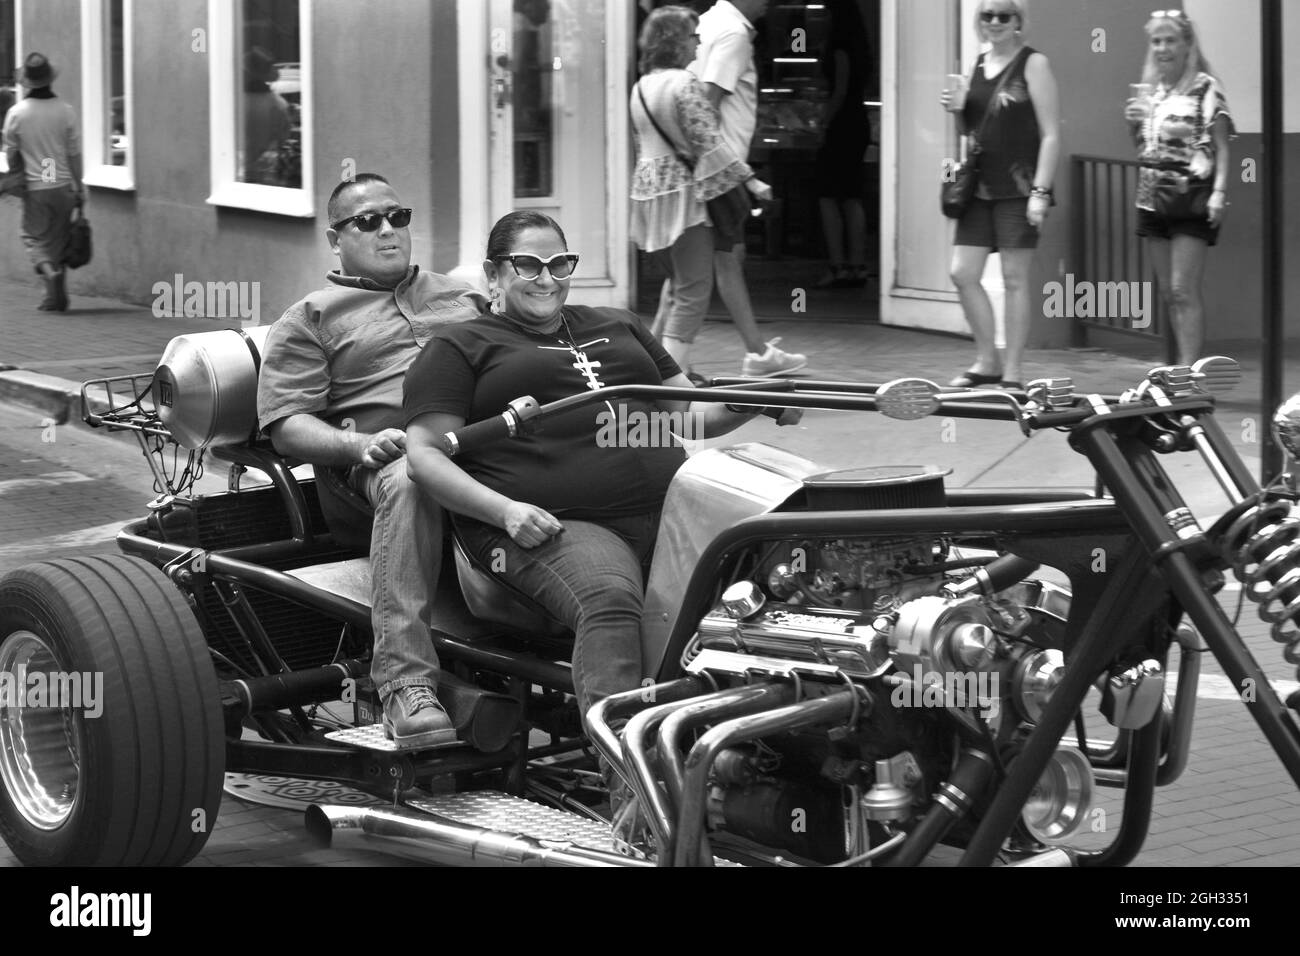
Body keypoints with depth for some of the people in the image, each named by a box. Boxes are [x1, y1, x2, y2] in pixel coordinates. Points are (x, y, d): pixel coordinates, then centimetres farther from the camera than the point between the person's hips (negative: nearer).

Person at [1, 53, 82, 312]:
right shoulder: (65, 112, -6)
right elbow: (75, 154, -1)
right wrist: (78, 188, 9)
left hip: (34, 187, -1)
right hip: (62, 184, 1)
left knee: (34, 236, 11)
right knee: (59, 239, 12)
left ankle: (48, 270, -18)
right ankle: (56, 297, 13)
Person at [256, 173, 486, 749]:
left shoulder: (462, 297, 35)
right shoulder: (309, 319, 21)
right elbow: (287, 426, 9)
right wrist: (361, 445, -11)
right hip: (394, 450, -3)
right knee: (410, 483, -41)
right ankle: (405, 683, -47)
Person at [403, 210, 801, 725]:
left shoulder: (618, 327, 31)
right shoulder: (459, 348, 14)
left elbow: (688, 412, 31)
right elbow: (425, 453, 3)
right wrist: (505, 510, -13)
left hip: (667, 506, 6)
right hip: (552, 525, -5)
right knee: (610, 602, -38)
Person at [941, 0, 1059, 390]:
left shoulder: (1032, 64, -5)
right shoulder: (977, 65, 13)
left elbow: (1051, 134, -8)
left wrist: (1041, 191, -15)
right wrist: (956, 110, 1)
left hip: (1018, 188, -6)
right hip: (979, 187, 6)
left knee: (1014, 279, -2)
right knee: (963, 274, 2)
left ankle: (1012, 372, 5)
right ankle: (987, 361, 16)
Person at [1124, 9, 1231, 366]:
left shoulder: (1205, 89, -5)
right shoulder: (1150, 90, 13)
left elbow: (1221, 148, -7)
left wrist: (1219, 192, -19)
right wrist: (1134, 123, 2)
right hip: (1152, 198, 7)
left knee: (1184, 291, -12)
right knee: (1168, 293, 9)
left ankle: (1189, 368, -13)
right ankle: (1183, 366, 16)